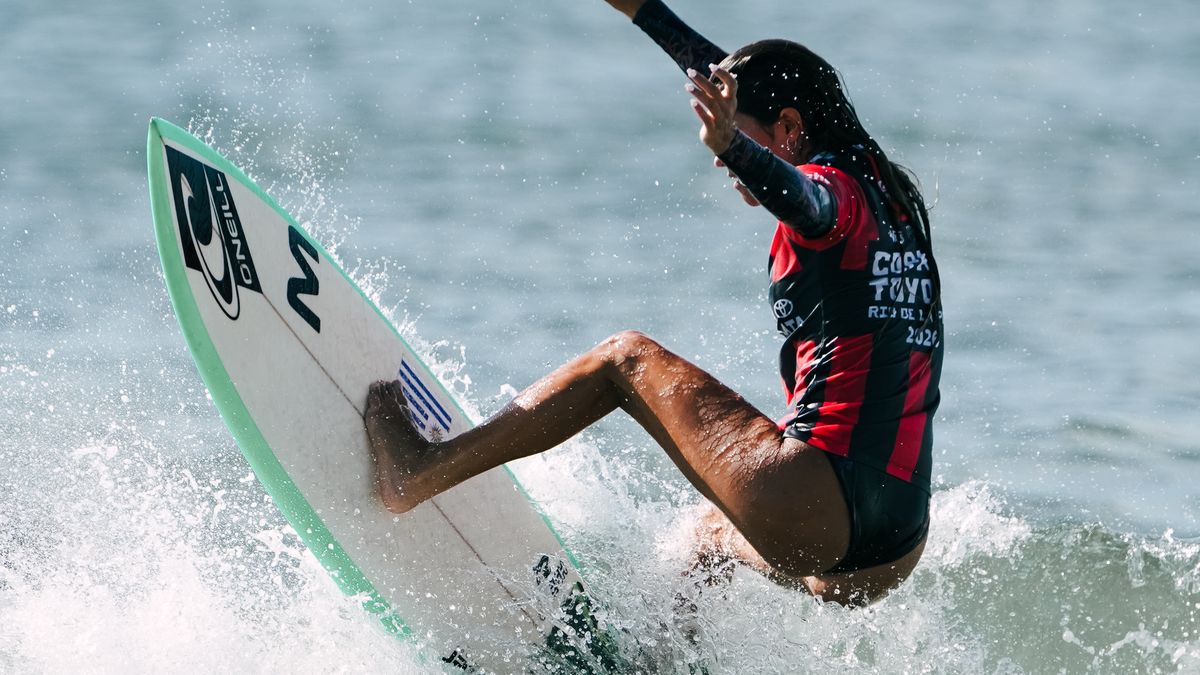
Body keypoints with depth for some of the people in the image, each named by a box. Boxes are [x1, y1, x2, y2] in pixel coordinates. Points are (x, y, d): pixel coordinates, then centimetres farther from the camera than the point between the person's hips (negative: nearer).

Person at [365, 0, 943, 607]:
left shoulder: (837, 187, -3)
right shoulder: (884, 193, 22)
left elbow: (809, 201, -32)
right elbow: (730, 80, 33)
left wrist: (732, 145, -50)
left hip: (817, 508, -9)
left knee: (626, 358, 4)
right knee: (714, 534, 39)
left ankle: (420, 472, 2)